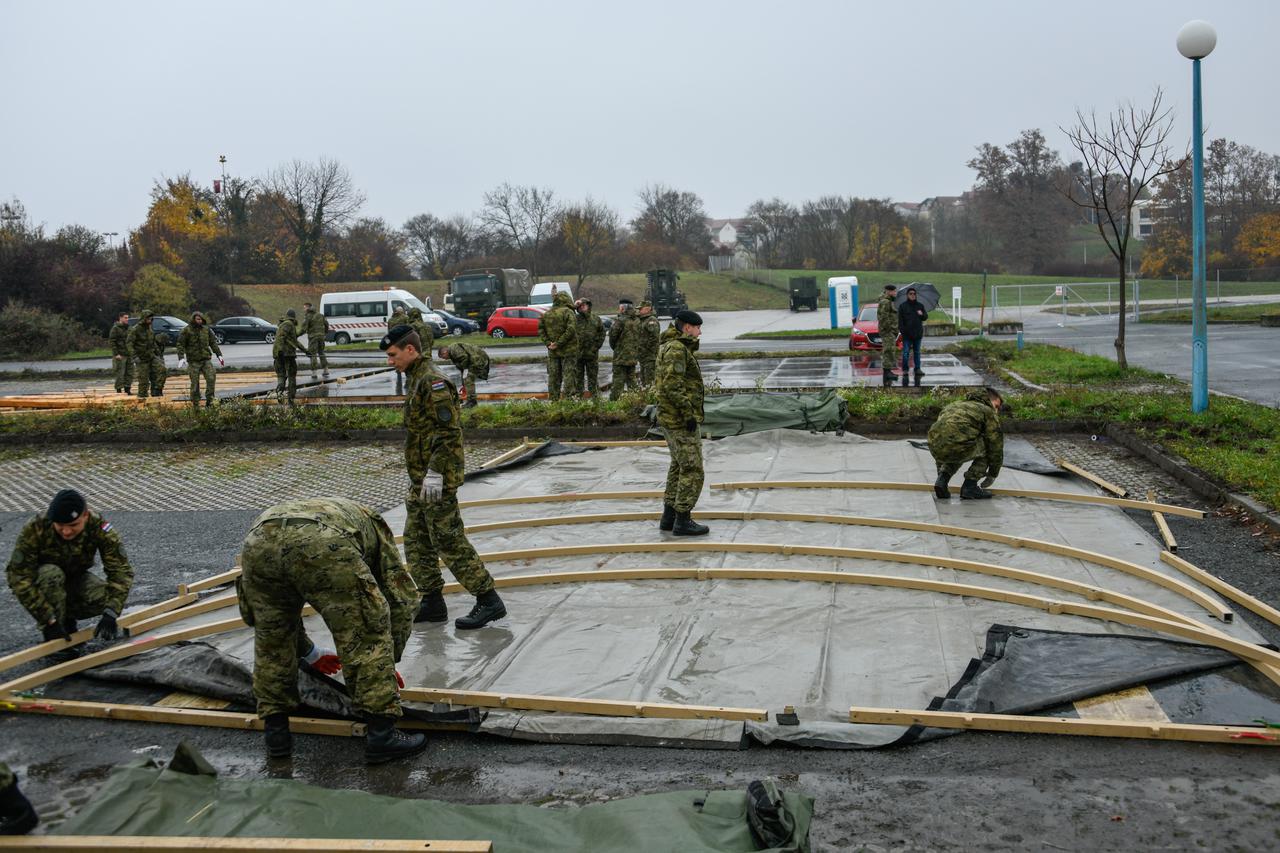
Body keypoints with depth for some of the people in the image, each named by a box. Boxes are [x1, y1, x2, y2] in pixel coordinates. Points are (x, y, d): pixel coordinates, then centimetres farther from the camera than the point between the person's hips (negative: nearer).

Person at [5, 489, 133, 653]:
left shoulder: (99, 527, -26)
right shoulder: (34, 529, -32)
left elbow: (121, 571, -28)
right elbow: (19, 578, -32)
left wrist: (110, 615, -41)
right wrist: (49, 621, -37)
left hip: (75, 579, 2)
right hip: (41, 582, -2)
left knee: (106, 597, -26)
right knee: (52, 574, -35)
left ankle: (67, 619, 4)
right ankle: (52, 639, -17)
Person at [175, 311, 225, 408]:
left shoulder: (206, 329, 9)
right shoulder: (187, 331, -4)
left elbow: (213, 343, 13)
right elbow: (180, 345, -7)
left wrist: (219, 355, 6)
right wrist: (181, 358, -19)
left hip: (206, 360, 3)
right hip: (193, 361, -3)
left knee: (211, 378, -14)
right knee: (195, 383, 0)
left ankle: (209, 401, -5)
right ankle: (195, 405, 9)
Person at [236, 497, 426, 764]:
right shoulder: (372, 524, 39)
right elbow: (402, 595, 30)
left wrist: (309, 651, 63)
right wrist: (390, 661, 39)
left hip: (258, 542, 5)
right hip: (323, 544, -4)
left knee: (271, 643, 27)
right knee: (367, 639, 10)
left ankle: (275, 732, 32)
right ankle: (381, 736, 12)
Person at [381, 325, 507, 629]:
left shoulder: (432, 381, -16)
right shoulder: (415, 379, 16)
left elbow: (449, 431, -22)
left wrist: (435, 472, -24)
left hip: (437, 479, -10)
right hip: (420, 478, 10)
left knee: (449, 542, -7)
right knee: (416, 541, 12)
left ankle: (488, 601, 0)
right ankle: (432, 602, 19)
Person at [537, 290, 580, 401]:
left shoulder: (546, 314, 9)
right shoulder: (568, 312, -9)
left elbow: (540, 330, 4)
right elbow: (571, 329, -19)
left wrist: (548, 343, -3)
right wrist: (559, 343, -16)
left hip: (553, 352, 5)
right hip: (568, 350, -5)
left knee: (553, 376, 10)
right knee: (569, 375, -1)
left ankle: (553, 400, 12)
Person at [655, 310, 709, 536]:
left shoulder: (671, 346, 15)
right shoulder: (676, 349, -17)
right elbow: (672, 386, -25)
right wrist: (689, 414, -23)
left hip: (671, 417, 11)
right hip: (680, 419, -11)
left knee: (678, 467, 17)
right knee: (692, 470, -6)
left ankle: (669, 517, 21)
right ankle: (682, 521, -3)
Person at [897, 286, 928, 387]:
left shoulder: (920, 306, 11)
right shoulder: (902, 306, 1)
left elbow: (926, 317, 14)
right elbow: (900, 320, -3)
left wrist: (922, 314, -9)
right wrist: (902, 330, -12)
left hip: (917, 333, 3)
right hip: (907, 334, -3)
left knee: (917, 352, 9)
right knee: (906, 352, -5)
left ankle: (917, 369, 15)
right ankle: (905, 370, 1)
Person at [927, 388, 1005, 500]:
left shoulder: (956, 404, 35)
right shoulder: (988, 411, 16)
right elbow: (996, 445, 17)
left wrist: (940, 472, 48)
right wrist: (993, 474, 31)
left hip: (935, 448, 7)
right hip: (958, 447, -7)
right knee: (988, 445, 20)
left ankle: (941, 480, 15)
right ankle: (970, 486, 12)